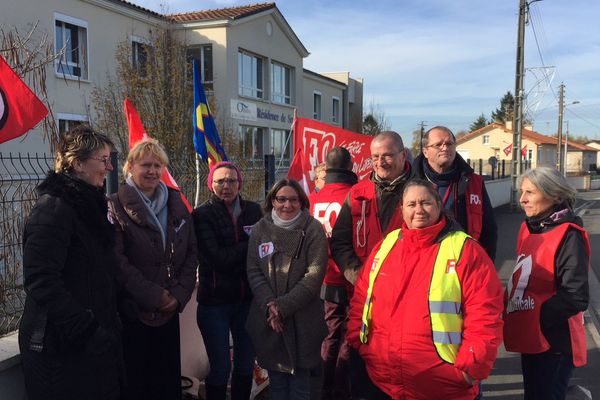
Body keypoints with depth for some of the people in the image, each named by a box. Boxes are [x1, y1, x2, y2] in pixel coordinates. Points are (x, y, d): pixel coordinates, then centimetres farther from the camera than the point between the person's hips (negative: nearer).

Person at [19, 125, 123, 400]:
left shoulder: (88, 204, 10)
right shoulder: (53, 208, -17)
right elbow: (41, 282, -24)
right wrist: (87, 330, -25)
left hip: (93, 336, 8)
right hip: (62, 346, -8)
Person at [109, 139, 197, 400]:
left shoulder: (176, 205, 8)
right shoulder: (118, 207, -7)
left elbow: (191, 253, 6)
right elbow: (118, 262, -14)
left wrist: (180, 294, -5)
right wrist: (153, 295, -15)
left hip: (169, 310, 5)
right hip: (132, 310, -4)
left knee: (169, 378, 14)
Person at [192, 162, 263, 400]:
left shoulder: (253, 210, 4)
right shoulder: (202, 215, -6)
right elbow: (217, 258, -16)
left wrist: (234, 256, -14)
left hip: (248, 299, 3)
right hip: (215, 300, -3)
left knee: (246, 364, 15)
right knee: (220, 367, 7)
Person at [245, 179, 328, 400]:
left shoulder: (313, 230, -5)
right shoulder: (260, 229, 3)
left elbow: (314, 275, -11)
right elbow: (254, 272, 0)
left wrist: (283, 306, -15)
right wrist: (269, 305, -14)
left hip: (302, 321, -2)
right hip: (268, 321, 2)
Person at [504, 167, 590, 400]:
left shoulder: (568, 235, -19)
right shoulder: (529, 228, 4)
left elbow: (576, 298, -22)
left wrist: (538, 317, -20)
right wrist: (508, 303, 4)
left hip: (553, 341, -7)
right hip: (530, 338, 7)